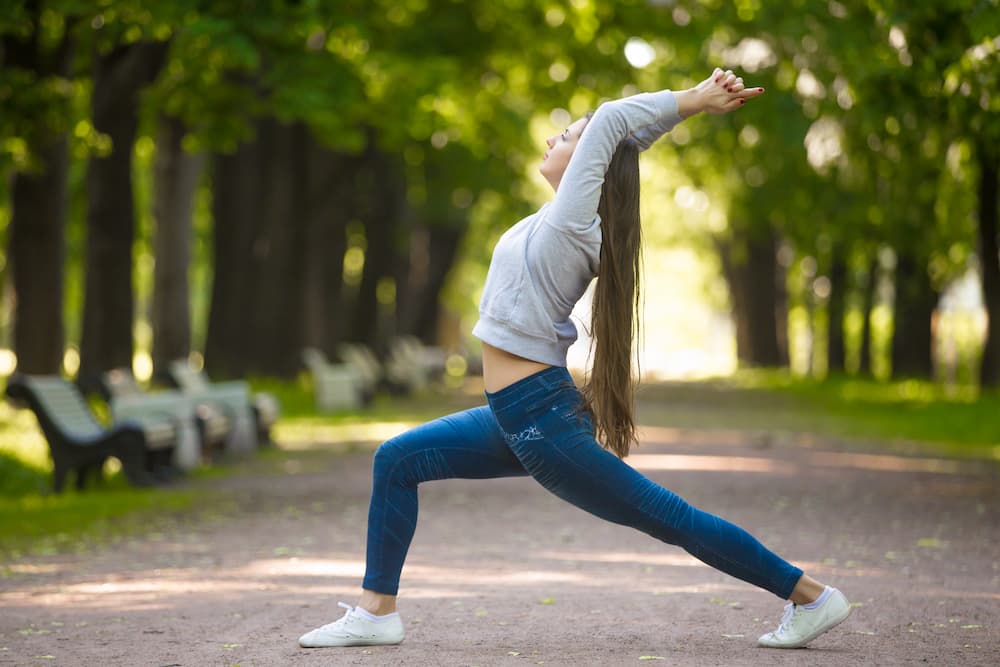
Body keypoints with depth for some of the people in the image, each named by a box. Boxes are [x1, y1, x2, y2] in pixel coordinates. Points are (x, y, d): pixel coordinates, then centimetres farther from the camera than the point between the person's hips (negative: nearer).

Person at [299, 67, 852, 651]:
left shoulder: (571, 223, -14)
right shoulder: (565, 220, 9)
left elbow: (610, 121, -18)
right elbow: (623, 129, 15)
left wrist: (694, 100, -11)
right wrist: (697, 102, 7)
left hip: (545, 424, -10)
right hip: (522, 417, 10)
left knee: (668, 518, -3)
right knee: (398, 460, 11)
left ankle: (812, 597, 6)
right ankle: (377, 611, 13)